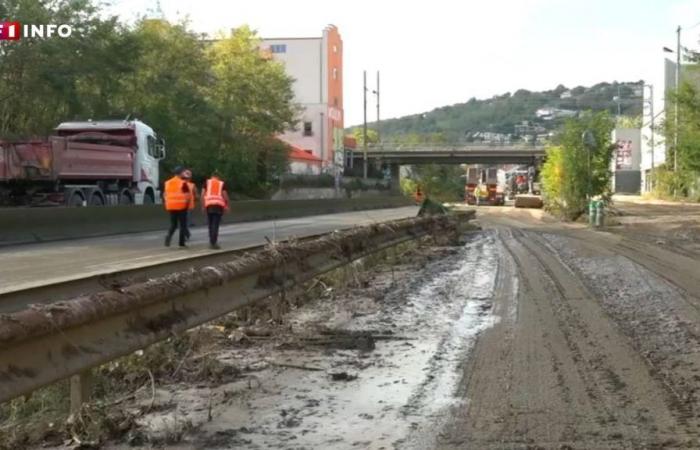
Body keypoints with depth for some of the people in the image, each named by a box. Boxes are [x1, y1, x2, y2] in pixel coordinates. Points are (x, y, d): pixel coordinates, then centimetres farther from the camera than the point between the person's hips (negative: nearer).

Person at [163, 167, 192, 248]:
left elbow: (165, 195, 12)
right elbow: (188, 196, -11)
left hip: (171, 207, 5)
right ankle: (181, 243, 4)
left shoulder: (167, 183, 9)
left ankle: (169, 235, -14)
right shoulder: (183, 183, -8)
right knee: (182, 225, 6)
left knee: (173, 224, 14)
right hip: (181, 207, -5)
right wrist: (187, 204, 3)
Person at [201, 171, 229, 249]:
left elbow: (202, 194, 5)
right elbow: (225, 195, 2)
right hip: (219, 205, -2)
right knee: (215, 225, -5)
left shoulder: (207, 182, 14)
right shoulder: (221, 184, 12)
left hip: (209, 205, 2)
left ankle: (211, 242, 16)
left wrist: (203, 206, 9)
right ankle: (213, 243, -12)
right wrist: (226, 205, 12)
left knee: (210, 224, 13)